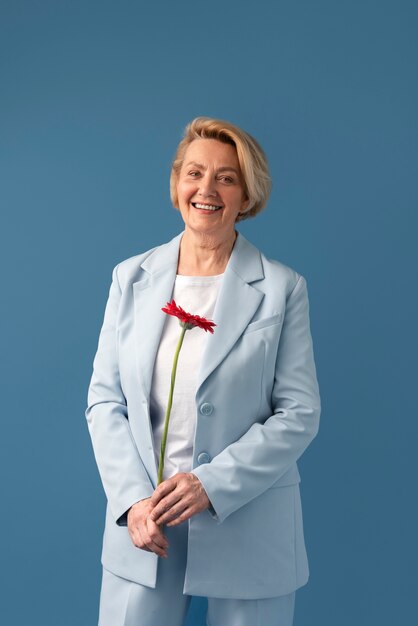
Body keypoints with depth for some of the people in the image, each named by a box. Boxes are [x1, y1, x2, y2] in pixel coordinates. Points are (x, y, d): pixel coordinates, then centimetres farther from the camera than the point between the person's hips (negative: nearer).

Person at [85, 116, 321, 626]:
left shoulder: (282, 288, -5)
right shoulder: (131, 278, 4)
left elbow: (300, 413, -7)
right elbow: (104, 400, 2)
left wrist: (212, 483, -16)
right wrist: (133, 498, -10)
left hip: (247, 527, -1)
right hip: (142, 524, 2)